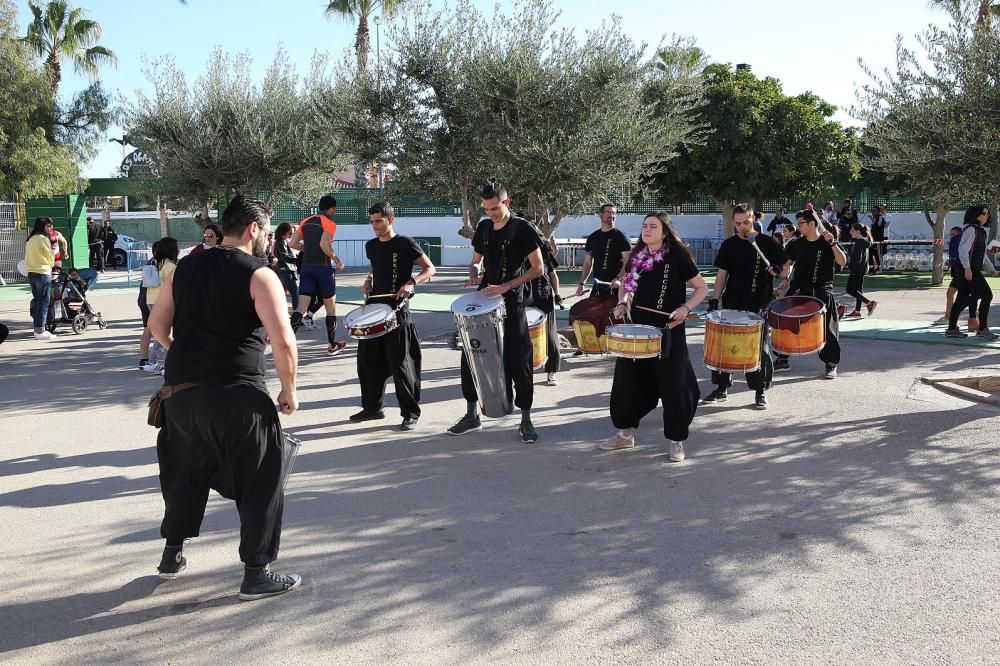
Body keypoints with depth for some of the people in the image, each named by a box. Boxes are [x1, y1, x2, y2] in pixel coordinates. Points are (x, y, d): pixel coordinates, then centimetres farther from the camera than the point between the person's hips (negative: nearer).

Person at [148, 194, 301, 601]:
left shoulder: (185, 268, 11)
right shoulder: (259, 275, -8)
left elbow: (157, 324, 18)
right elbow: (283, 342, -17)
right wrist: (288, 391, -4)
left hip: (180, 390, 6)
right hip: (235, 395, -6)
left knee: (186, 470, 26)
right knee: (261, 479, 7)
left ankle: (172, 553, 38)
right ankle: (256, 574, 11)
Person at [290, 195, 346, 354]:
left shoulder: (305, 221, 11)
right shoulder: (329, 223, -7)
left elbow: (292, 243, 8)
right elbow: (324, 244, -22)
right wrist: (337, 260, -11)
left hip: (306, 267, 5)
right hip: (323, 268, -5)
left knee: (301, 306, -2)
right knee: (331, 306, 11)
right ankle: (332, 345, 18)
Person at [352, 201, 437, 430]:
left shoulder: (405, 244, -8)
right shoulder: (371, 246, 11)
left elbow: (430, 269, -6)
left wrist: (411, 282, -22)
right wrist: (369, 281, 7)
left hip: (397, 310, -6)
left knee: (400, 364, -4)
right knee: (368, 361, 10)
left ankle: (411, 413, 5)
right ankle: (372, 407, 25)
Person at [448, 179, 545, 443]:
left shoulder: (522, 228, -8)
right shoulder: (483, 227, 10)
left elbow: (538, 268, -11)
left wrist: (506, 286, -19)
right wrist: (474, 276, -3)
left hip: (512, 305, -6)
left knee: (518, 362, -3)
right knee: (470, 356, 7)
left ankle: (526, 421, 7)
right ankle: (472, 415, 20)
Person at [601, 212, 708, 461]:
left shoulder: (677, 257, -8)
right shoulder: (637, 257, 6)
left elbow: (702, 288, -2)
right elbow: (626, 285, 21)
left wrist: (685, 308, -17)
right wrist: (622, 303, 1)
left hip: (669, 332, -5)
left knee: (672, 385, 1)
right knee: (627, 379, 7)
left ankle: (676, 441, 14)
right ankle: (626, 433, 24)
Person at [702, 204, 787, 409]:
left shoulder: (766, 243, 0)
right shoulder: (729, 245, 6)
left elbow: (785, 265, 8)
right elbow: (722, 275, 8)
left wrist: (775, 270, -15)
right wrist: (714, 301, 0)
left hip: (759, 306, -2)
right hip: (732, 304, 2)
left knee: (760, 349, 2)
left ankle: (760, 391, 13)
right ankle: (722, 388, 15)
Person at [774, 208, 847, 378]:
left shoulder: (827, 243, -6)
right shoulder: (797, 244, 6)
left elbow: (842, 262, -18)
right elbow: (789, 263, 17)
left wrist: (832, 243, -28)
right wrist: (784, 279, 0)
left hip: (822, 292, -4)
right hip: (798, 290, 4)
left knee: (827, 329, -2)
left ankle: (832, 364, 13)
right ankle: (782, 359, 16)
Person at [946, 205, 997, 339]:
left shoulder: (980, 231, 20)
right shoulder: (970, 229, -11)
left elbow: (982, 254, 27)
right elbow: (963, 249, -20)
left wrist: (991, 269, 23)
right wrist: (967, 268, -25)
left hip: (974, 270, 10)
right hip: (969, 270, -10)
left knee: (962, 299, 8)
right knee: (987, 295, -9)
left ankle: (952, 329, 10)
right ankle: (983, 329, -4)